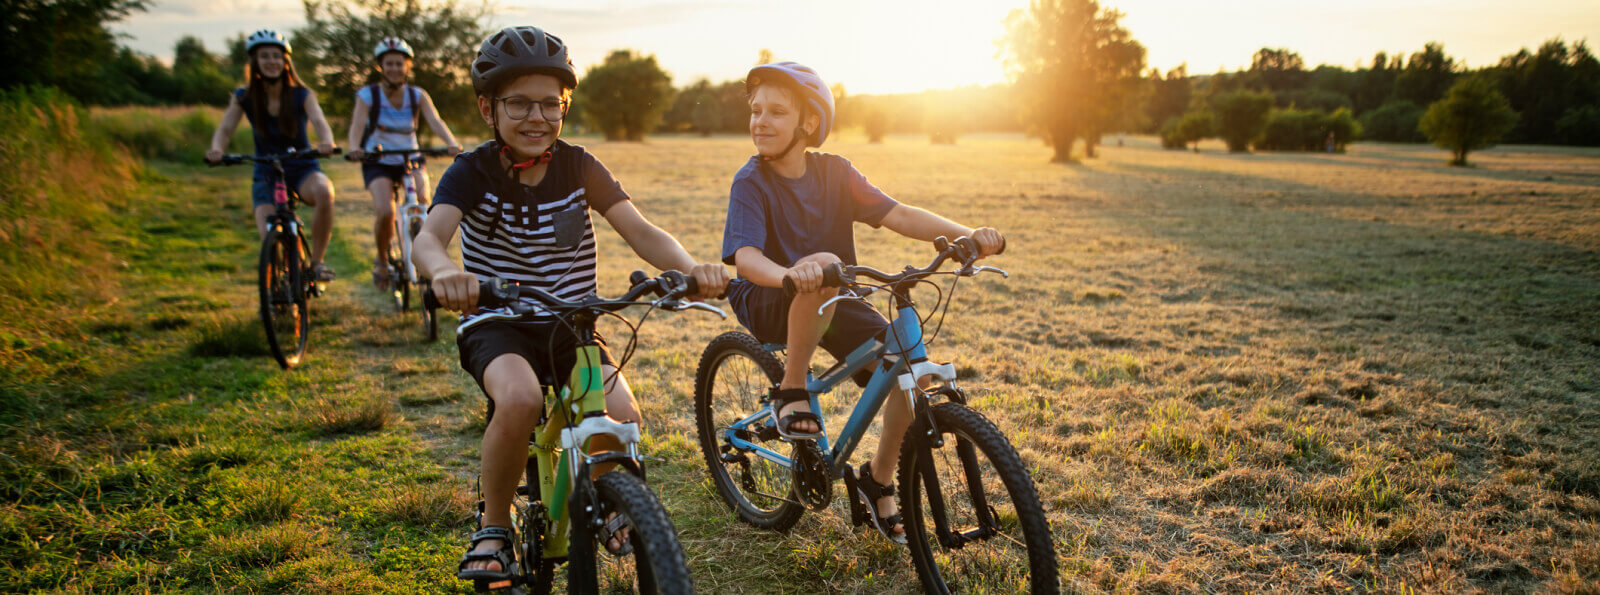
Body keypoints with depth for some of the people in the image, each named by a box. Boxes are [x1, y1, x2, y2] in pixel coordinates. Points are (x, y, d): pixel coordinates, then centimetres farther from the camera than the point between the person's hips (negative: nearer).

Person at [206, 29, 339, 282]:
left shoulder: (302, 95, -5)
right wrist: (217, 149, -34)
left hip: (302, 169, -1)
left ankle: (316, 260, -20)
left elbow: (319, 121, -21)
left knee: (324, 191, -38)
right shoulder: (244, 98, -2)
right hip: (266, 174, 1)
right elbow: (225, 129, -10)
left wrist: (326, 142, -45)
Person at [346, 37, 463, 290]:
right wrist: (355, 148, -43)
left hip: (410, 158, 1)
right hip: (378, 162, -1)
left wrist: (452, 144, -38)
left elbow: (435, 122, -17)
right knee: (385, 212, -24)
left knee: (422, 200, -29)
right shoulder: (368, 95, -5)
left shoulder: (418, 95, 0)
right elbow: (357, 125, -20)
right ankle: (382, 260, 3)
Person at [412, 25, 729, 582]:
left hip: (570, 324, 2)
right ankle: (492, 528, -9)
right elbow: (429, 235, -27)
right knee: (520, 398, -35)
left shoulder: (580, 167, -2)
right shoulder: (474, 172, -9)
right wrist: (444, 270, -53)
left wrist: (691, 267, -35)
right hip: (496, 325, -2)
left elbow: (640, 230, -13)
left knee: (621, 414, -24)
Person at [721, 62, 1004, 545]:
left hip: (833, 304, 5)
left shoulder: (833, 172, -1)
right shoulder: (751, 182, -13)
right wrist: (789, 274, -51)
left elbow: (897, 215, -10)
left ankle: (879, 478, 8)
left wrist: (968, 235, -25)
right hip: (769, 305, -4)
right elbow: (745, 256, -28)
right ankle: (791, 392, -20)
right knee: (824, 265, -38)